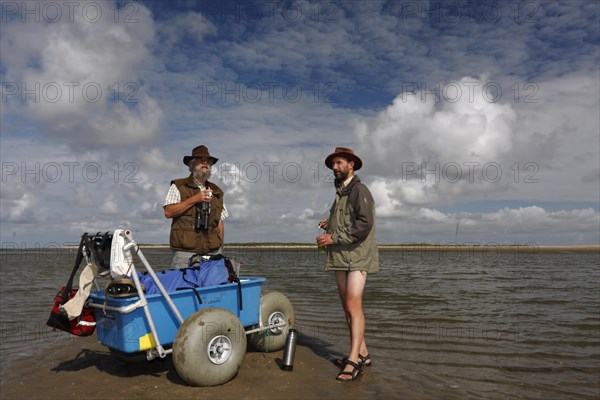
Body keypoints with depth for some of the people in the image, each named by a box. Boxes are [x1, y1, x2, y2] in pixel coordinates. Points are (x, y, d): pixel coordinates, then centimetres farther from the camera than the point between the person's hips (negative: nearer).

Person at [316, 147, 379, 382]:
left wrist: (334, 237, -19)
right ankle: (362, 354, 19)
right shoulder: (340, 193, 20)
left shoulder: (359, 190, -8)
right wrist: (330, 225, 10)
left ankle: (354, 361, -14)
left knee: (353, 305, -15)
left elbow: (364, 224, -19)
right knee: (348, 307, 10)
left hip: (357, 256, -9)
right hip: (340, 257, 9)